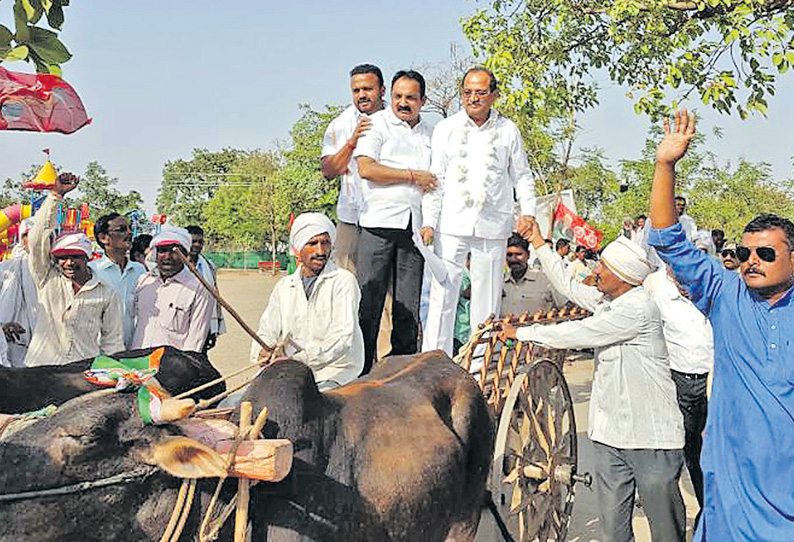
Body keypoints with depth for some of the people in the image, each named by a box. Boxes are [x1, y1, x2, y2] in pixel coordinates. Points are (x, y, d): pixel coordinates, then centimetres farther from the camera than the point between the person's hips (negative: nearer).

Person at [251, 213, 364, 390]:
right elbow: (267, 332, 12)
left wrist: (299, 359, -26)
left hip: (335, 374, -5)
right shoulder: (284, 287, 16)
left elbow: (342, 339, -14)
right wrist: (263, 352, -13)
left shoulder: (343, 281, -2)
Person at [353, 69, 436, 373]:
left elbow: (433, 182, 26)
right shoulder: (377, 124, 6)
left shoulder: (430, 134, 21)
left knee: (409, 305, 3)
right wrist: (412, 176, -5)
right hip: (379, 222, -4)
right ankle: (361, 368, 1)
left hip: (415, 226, 4)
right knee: (369, 299, -5)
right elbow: (366, 168, -9)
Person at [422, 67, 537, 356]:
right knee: (442, 295, -3)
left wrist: (527, 211, -1)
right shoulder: (445, 128, 8)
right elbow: (435, 178, 6)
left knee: (487, 299, 5)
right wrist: (429, 222, -2)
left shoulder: (508, 131, 8)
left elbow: (522, 176, 15)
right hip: (451, 224, 0)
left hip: (493, 227, 1)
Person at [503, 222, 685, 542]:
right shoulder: (605, 300, 9)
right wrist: (538, 242, 27)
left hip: (651, 437, -8)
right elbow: (567, 285, 26)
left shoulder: (638, 308, -19)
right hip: (609, 434, 8)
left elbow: (576, 334, -16)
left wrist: (521, 333, -4)